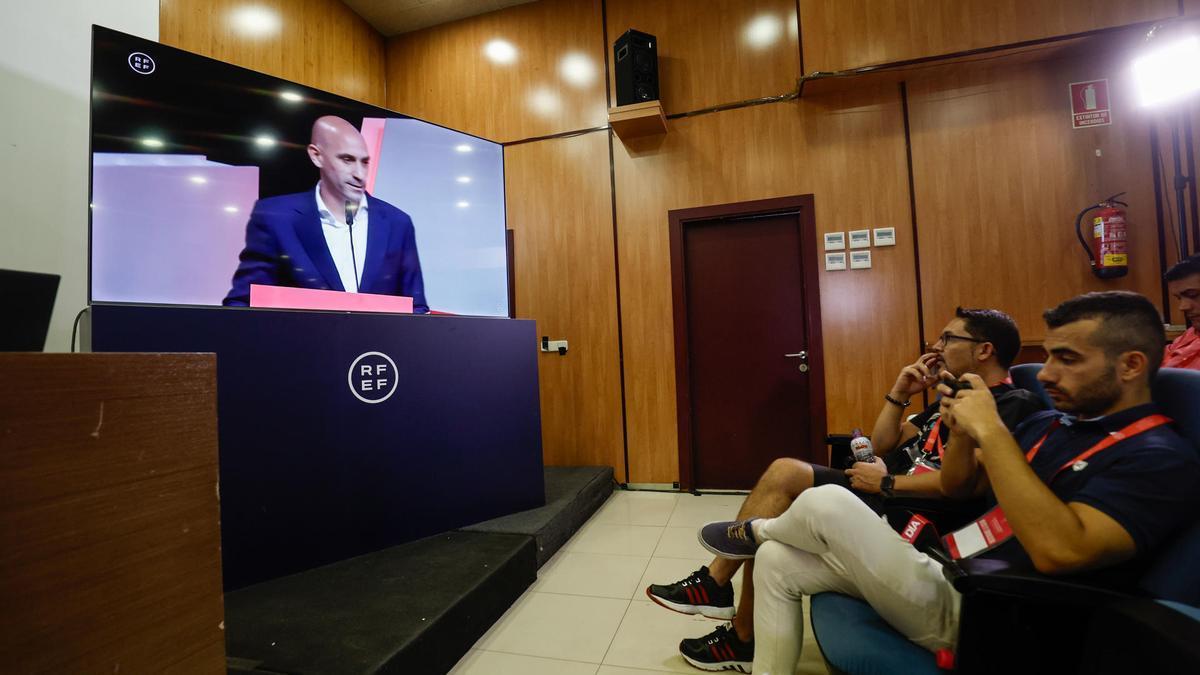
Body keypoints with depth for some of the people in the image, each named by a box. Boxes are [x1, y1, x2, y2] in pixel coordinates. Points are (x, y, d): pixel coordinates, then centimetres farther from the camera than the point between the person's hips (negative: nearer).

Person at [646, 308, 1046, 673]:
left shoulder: (1013, 404, -7)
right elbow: (882, 444, 19)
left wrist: (887, 482, -15)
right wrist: (900, 392, 9)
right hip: (885, 496, 9)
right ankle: (715, 583, -3)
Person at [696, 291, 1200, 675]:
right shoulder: (1048, 423, 12)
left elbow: (1059, 550, -31)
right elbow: (955, 488, 16)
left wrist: (991, 431, -27)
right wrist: (961, 431, -4)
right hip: (941, 571, 8)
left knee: (825, 504, -21)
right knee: (777, 562, 1)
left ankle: (755, 532, 13)